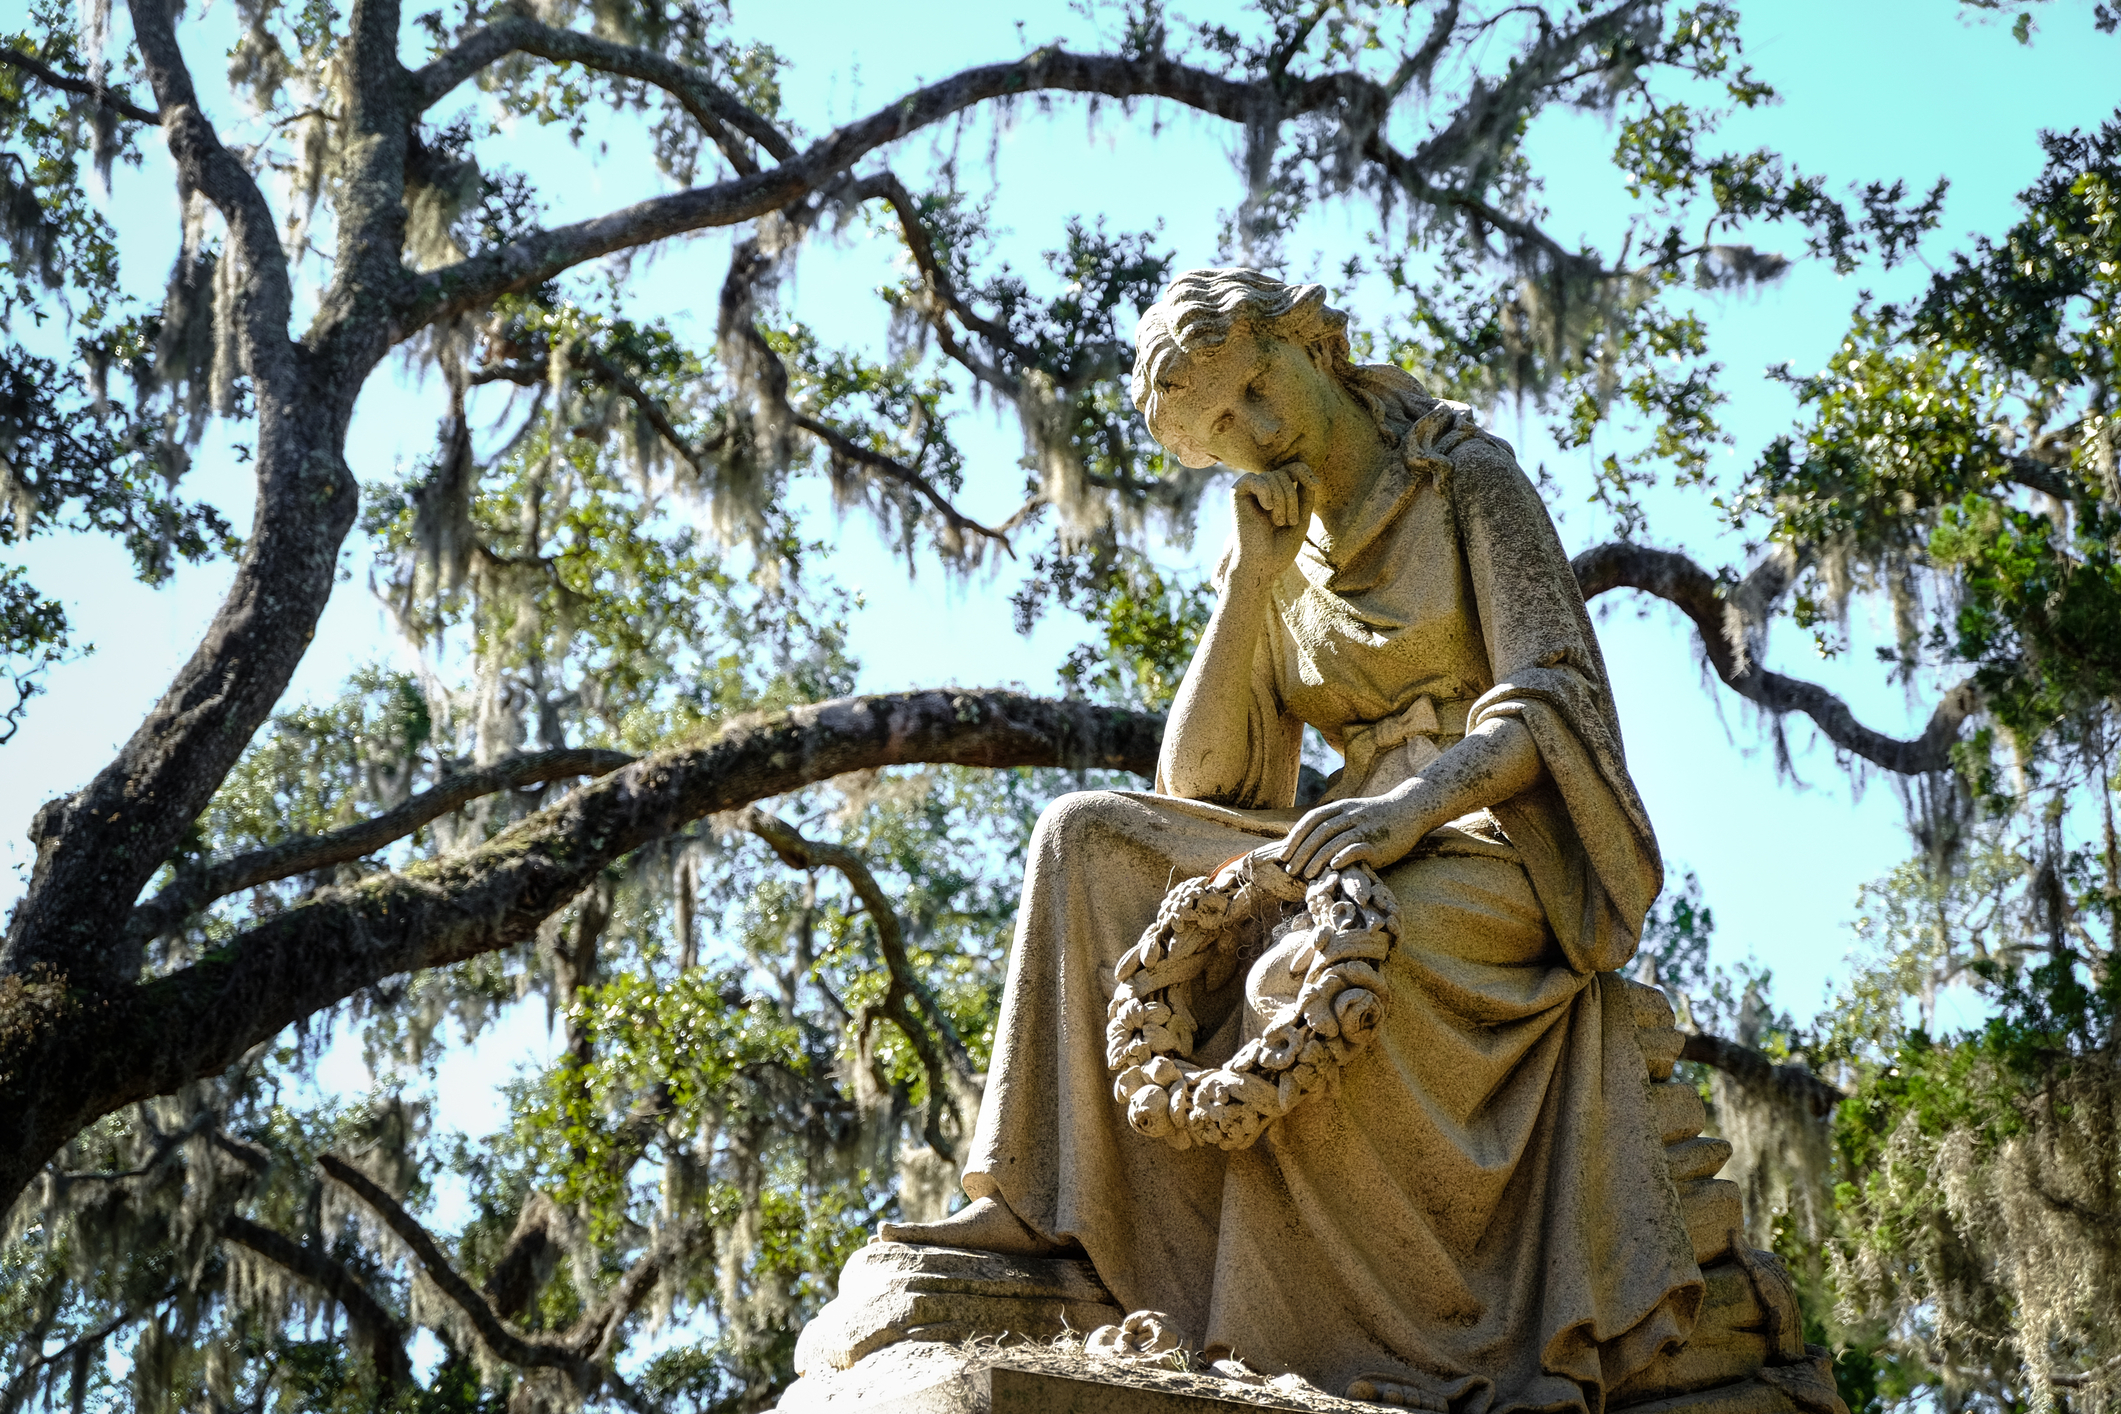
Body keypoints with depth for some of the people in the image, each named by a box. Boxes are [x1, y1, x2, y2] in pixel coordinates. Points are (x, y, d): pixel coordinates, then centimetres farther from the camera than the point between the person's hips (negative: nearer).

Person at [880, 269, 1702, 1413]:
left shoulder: (1473, 483, 2)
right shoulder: (1283, 563, 16)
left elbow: (1553, 700, -12)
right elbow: (1199, 787, 6)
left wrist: (1415, 803, -30)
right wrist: (1248, 578, -2)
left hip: (1501, 853, -6)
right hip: (1372, 860, 6)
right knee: (1089, 839, -13)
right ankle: (1038, 1203, -19)